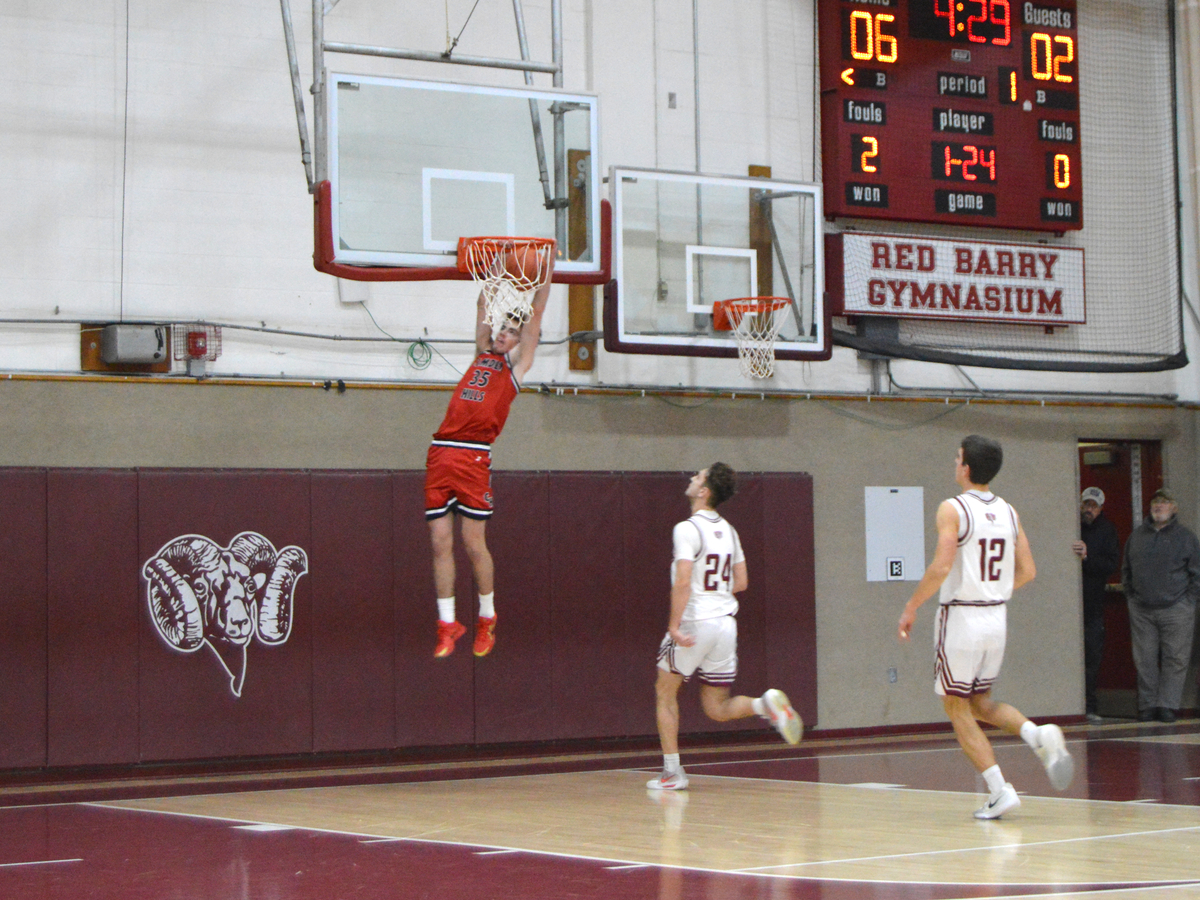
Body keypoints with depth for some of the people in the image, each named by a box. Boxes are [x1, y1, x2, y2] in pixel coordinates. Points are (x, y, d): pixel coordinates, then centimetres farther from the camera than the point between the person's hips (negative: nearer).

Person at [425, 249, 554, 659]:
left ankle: (487, 620, 13)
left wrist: (547, 274, 9)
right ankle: (448, 625, 8)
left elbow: (535, 316, 7)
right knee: (441, 543, 2)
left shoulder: (517, 363, 10)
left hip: (474, 456, -5)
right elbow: (483, 307, 27)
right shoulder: (483, 353, 22)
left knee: (473, 544, -3)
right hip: (441, 453, 5)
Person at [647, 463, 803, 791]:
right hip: (725, 623, 6)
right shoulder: (728, 530, 12)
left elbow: (683, 581, -21)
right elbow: (741, 582, 16)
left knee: (665, 693, 13)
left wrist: (675, 624, -19)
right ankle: (766, 704, -14)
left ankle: (672, 772, 10)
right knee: (716, 708, 13)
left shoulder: (688, 529, -12)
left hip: (695, 622, -6)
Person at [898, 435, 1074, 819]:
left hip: (960, 617, -6)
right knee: (981, 702, 21)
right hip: (997, 617, 6)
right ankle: (1038, 734, -6)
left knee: (957, 708, 5)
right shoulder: (1008, 512, 7)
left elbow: (942, 566, -21)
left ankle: (999, 791, -3)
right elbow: (1027, 571, 8)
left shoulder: (952, 509, -11)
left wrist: (911, 607, -11)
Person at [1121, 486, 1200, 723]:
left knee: (1175, 659, -3)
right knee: (1144, 660, 2)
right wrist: (1130, 597, 9)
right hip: (1141, 611, 3)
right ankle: (1147, 705, 8)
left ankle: (1167, 704, 2)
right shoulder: (1137, 535, 12)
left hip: (1175, 609, -2)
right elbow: (1126, 570, 19)